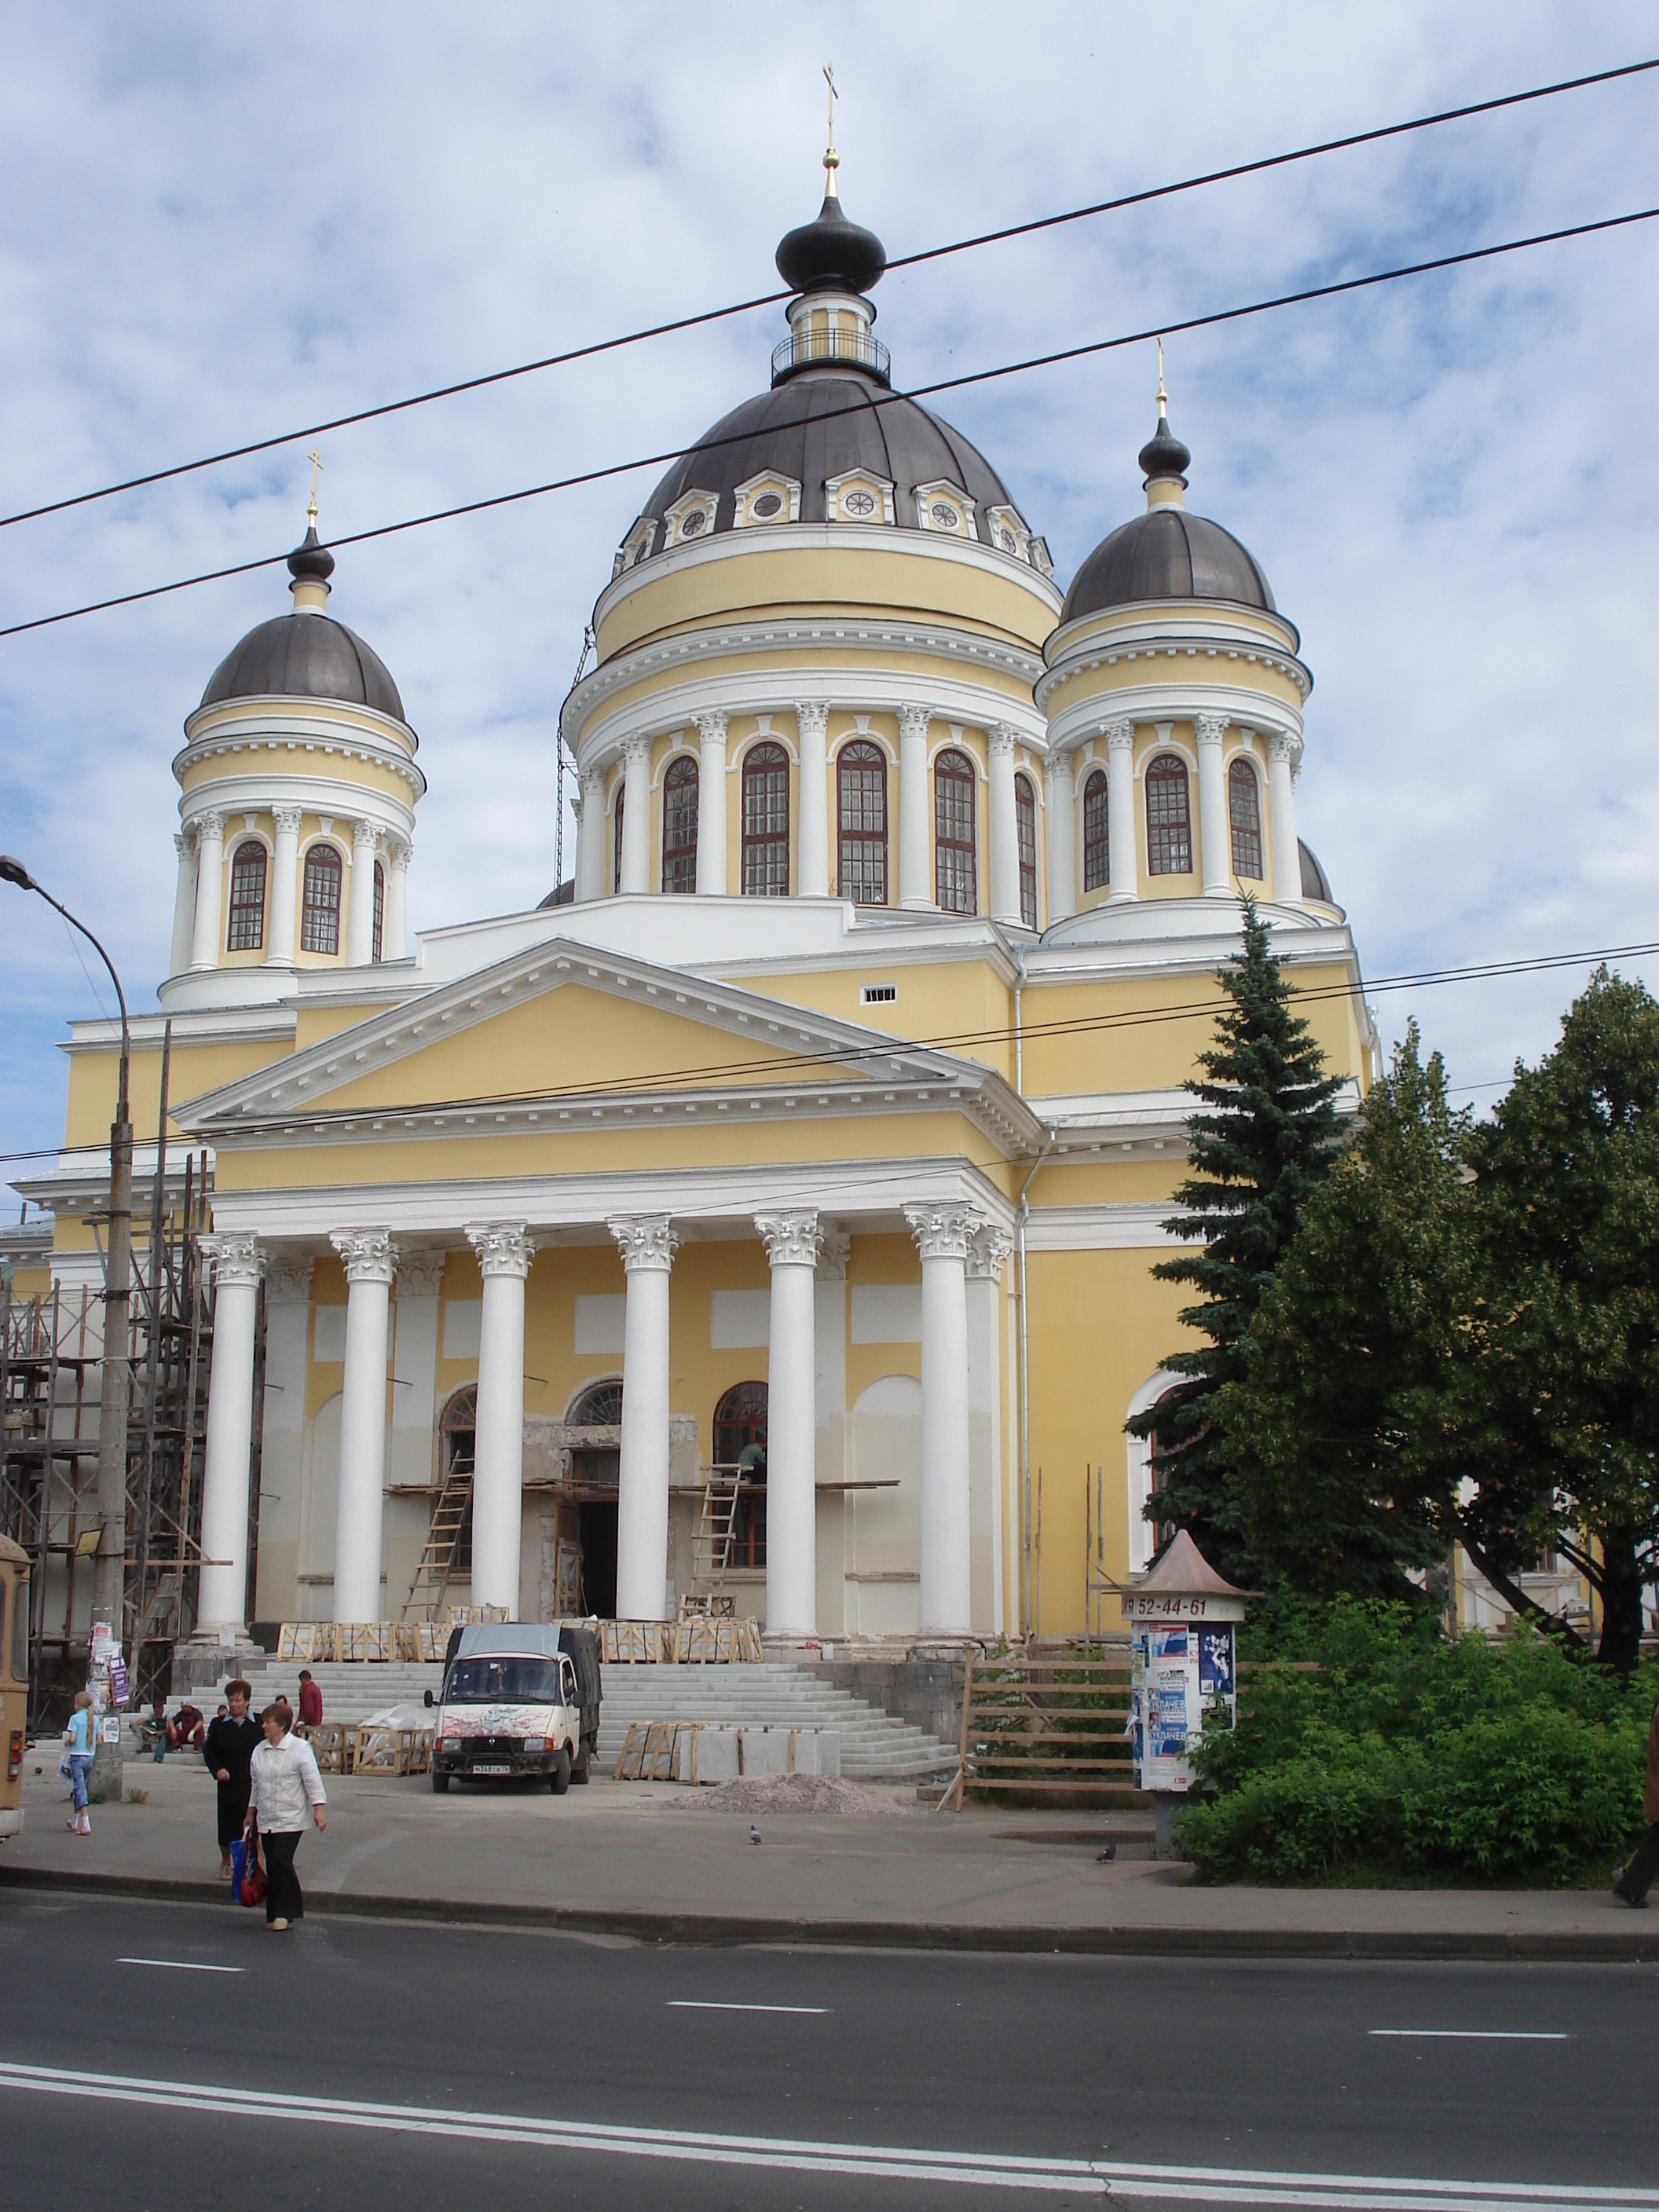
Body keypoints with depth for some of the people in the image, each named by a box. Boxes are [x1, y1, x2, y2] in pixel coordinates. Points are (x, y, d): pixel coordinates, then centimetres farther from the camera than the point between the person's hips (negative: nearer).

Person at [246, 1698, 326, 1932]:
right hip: (266, 1819, 6)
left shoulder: (300, 1748, -9)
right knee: (272, 1866, 7)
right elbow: (255, 1784, 19)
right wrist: (251, 1812, 21)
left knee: (282, 1861, -14)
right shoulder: (259, 1750, 10)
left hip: (291, 1818, -6)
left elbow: (313, 1780, -11)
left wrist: (318, 1810, -17)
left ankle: (286, 1912, -4)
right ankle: (275, 1914, 15)